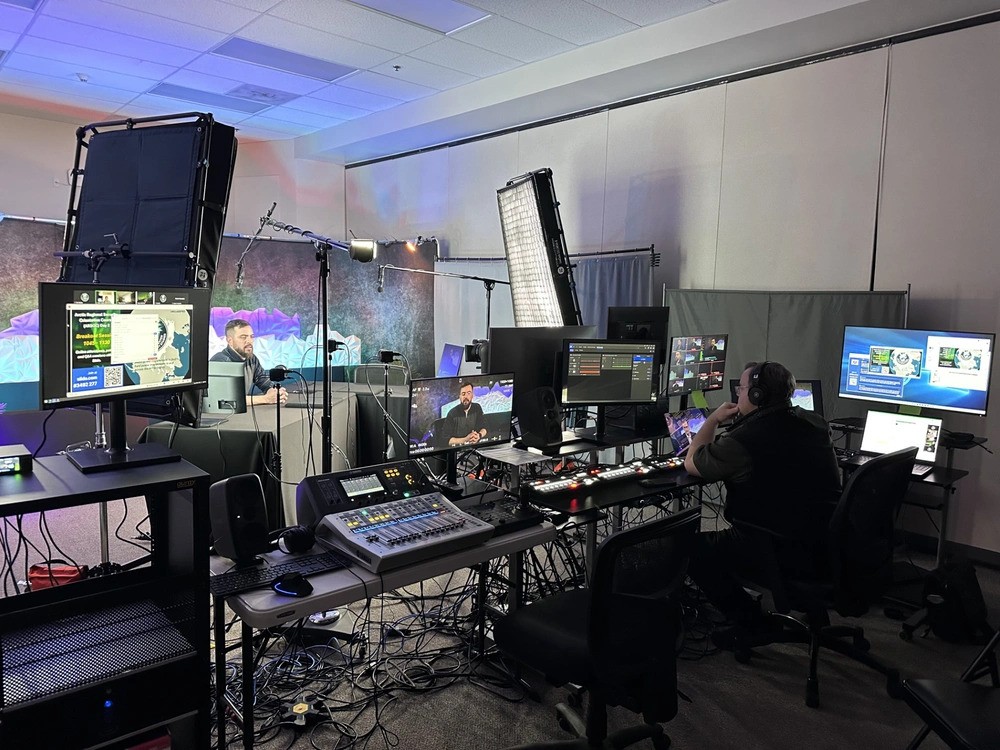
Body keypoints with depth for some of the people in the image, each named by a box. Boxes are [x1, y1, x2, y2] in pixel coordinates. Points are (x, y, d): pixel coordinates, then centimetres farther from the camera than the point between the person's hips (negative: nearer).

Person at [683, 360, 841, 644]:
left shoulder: (742, 441, -21)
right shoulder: (816, 423, 3)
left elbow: (691, 463, -2)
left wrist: (713, 420, 11)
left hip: (789, 554, -9)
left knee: (694, 549, 1)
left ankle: (750, 622, 8)